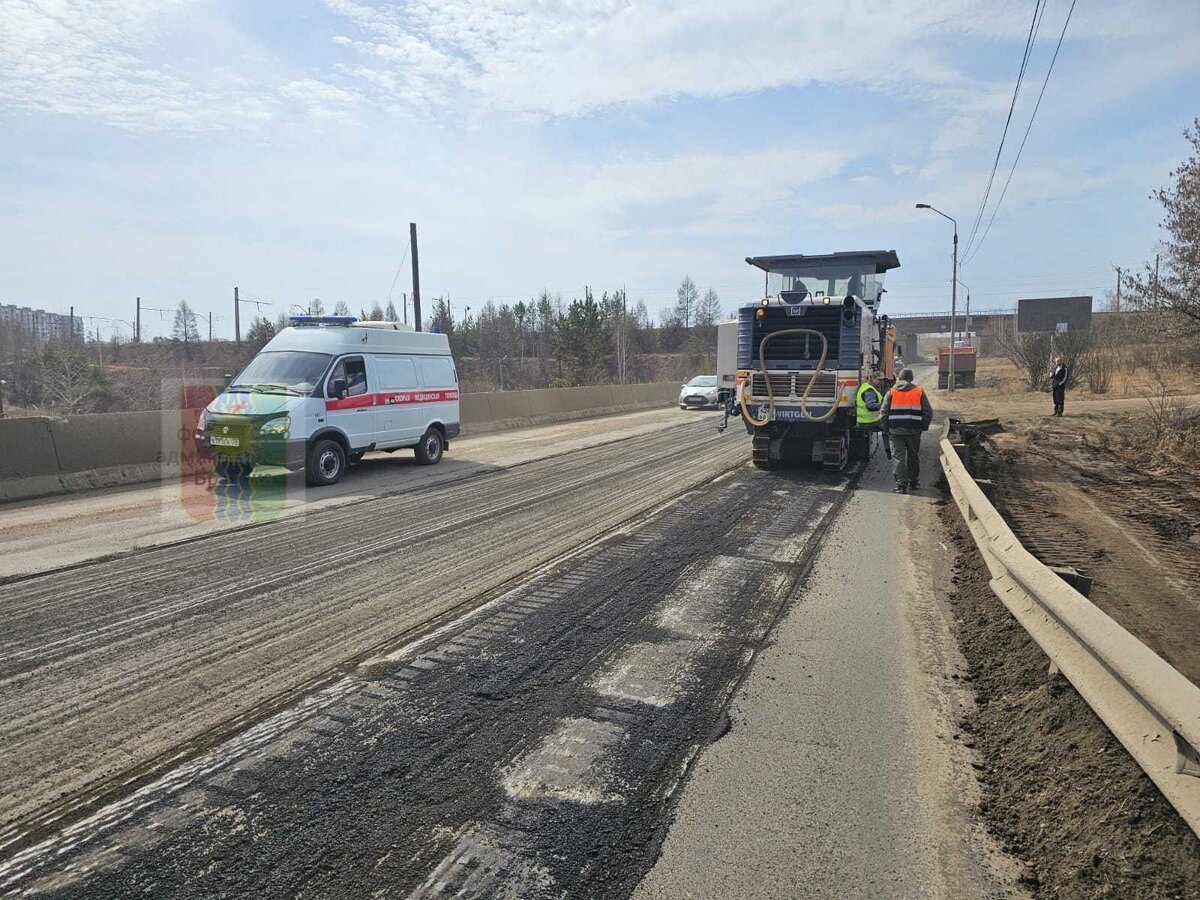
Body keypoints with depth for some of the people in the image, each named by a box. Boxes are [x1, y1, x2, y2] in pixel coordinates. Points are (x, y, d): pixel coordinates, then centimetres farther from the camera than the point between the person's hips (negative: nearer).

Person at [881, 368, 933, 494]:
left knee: (899, 457, 0)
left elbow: (884, 413, 1)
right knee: (914, 456, 16)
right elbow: (928, 412, 3)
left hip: (895, 430, -1)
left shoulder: (891, 392, 4)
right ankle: (913, 482, 26)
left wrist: (886, 429, 9)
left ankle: (901, 485, -6)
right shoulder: (919, 391, 5)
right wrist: (924, 426, 14)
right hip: (914, 430, 1)